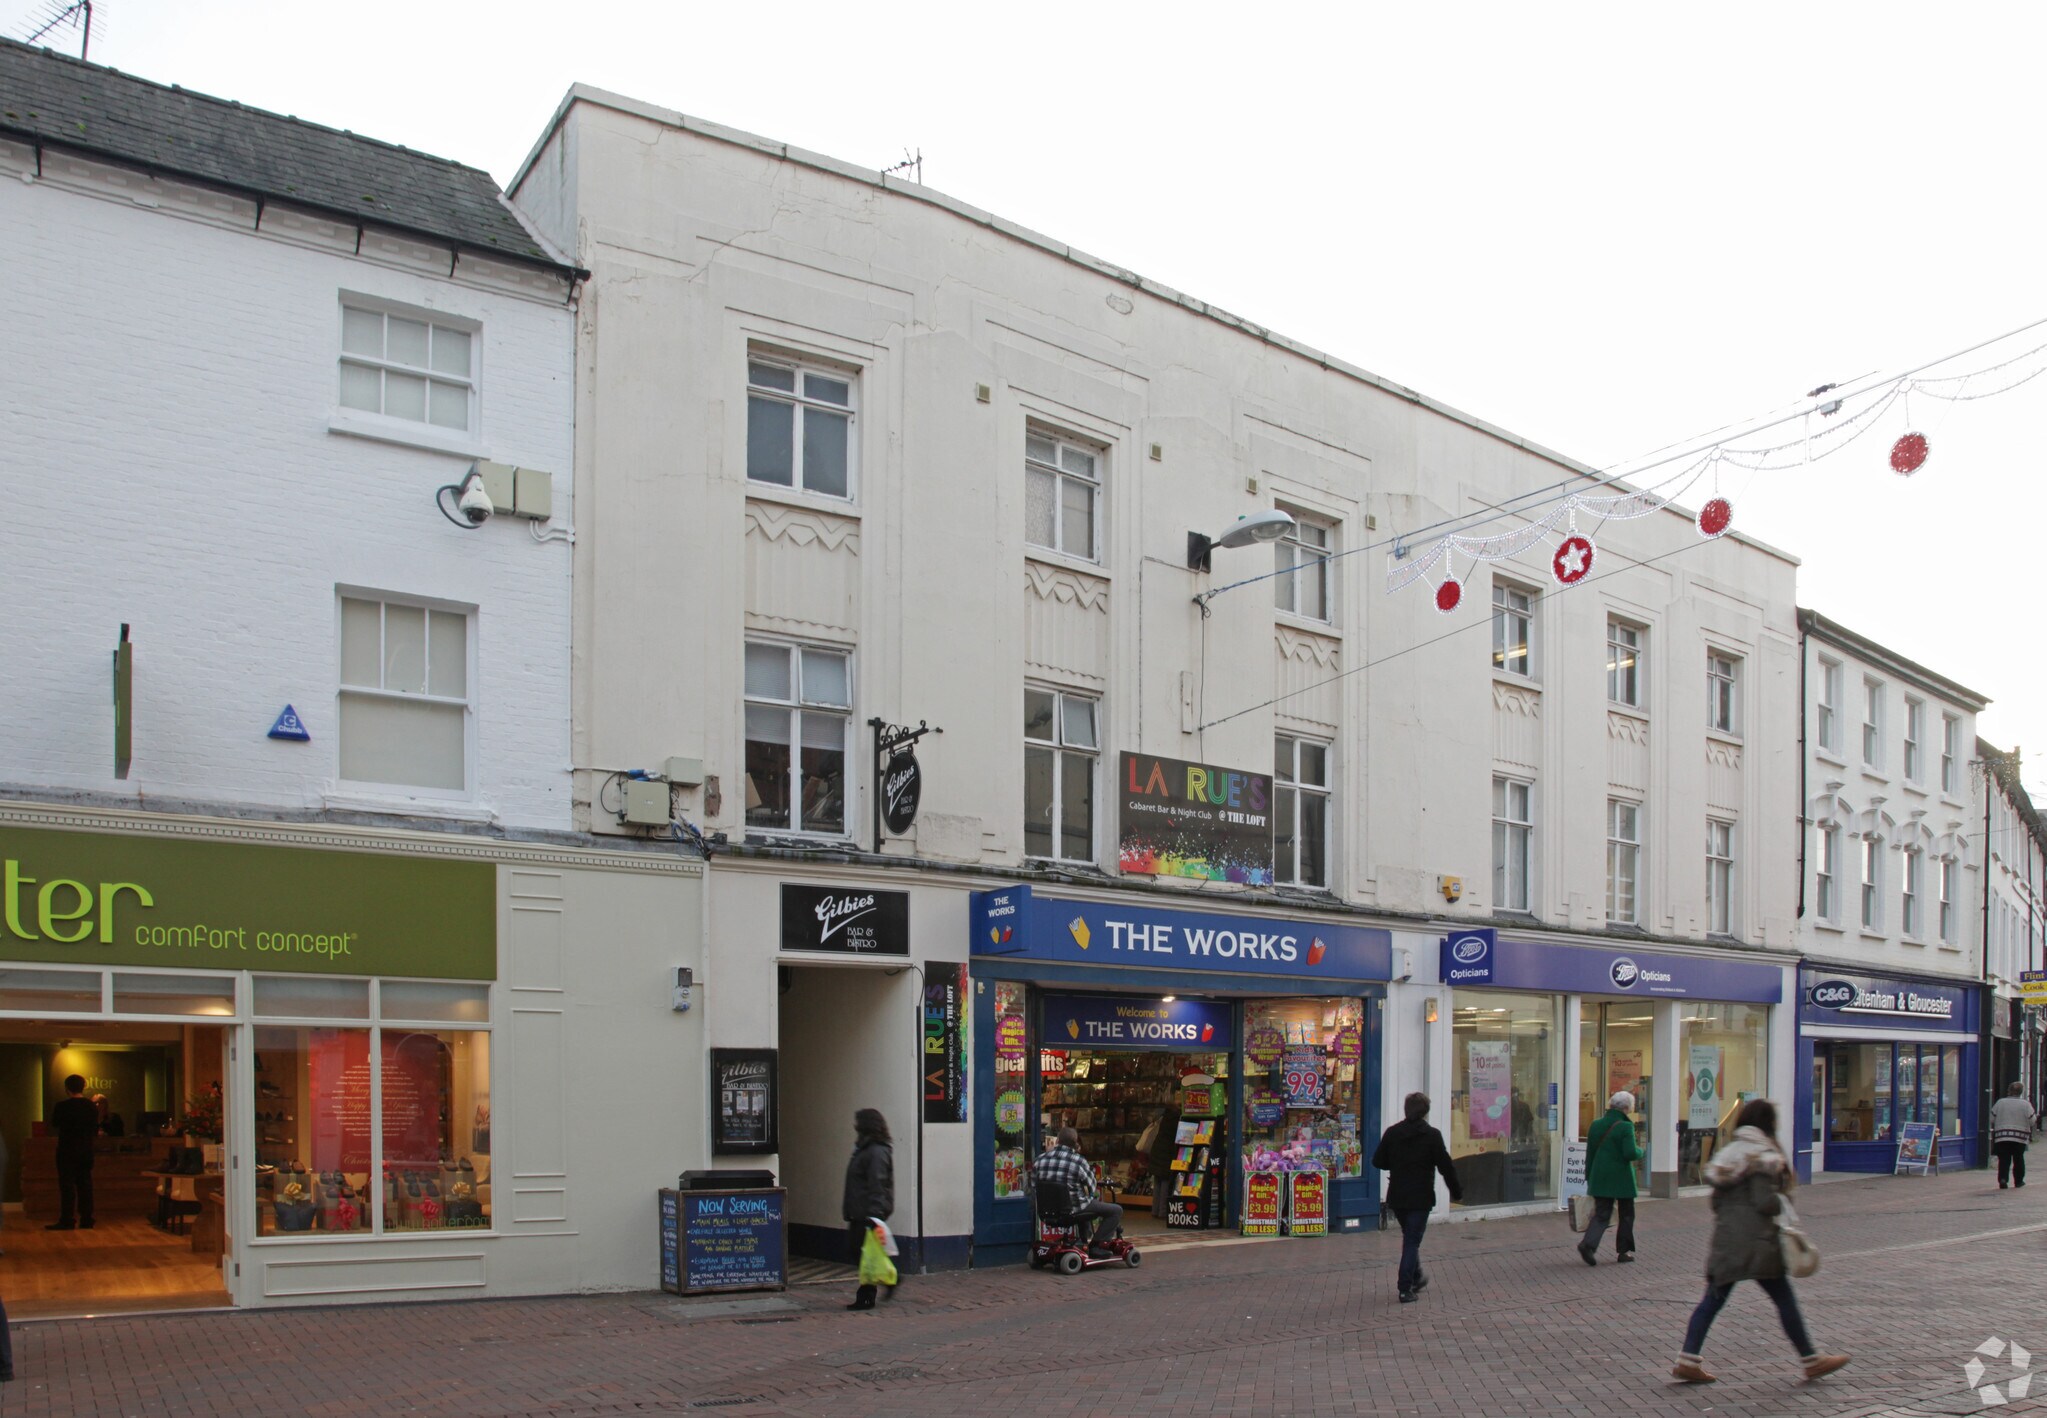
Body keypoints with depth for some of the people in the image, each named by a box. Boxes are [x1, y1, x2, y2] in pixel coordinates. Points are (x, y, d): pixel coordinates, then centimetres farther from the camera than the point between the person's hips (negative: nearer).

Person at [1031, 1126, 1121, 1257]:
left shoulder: (1040, 1160, -1)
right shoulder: (1079, 1161, -16)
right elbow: (1091, 1189, -8)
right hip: (1072, 1211, -7)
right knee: (1116, 1210, 3)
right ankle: (1096, 1247, 3)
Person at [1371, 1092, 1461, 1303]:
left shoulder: (1392, 1133, 0)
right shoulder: (1432, 1135, -10)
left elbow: (1377, 1161, 4)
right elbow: (1446, 1166, -8)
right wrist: (1457, 1192, 4)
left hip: (1396, 1197, 4)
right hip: (1420, 1198, -4)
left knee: (1409, 1238, 22)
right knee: (1412, 1241, -1)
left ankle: (1417, 1279, 34)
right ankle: (1406, 1289, -5)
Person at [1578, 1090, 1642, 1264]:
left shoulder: (1596, 1125, 5)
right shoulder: (1626, 1127, -12)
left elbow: (1590, 1153, 9)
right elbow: (1631, 1153, -21)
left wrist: (1589, 1178, 16)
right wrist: (1640, 1152, 2)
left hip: (1600, 1178, 5)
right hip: (1622, 1179, -5)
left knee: (1601, 1215, 6)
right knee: (1626, 1215, 14)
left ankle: (1588, 1244, -16)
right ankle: (1624, 1251, 16)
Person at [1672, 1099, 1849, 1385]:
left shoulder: (1730, 1152, 14)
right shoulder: (1762, 1155, -9)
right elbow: (1765, 1202, -17)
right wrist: (1784, 1203, 1)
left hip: (1725, 1240, 7)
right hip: (1754, 1240, -7)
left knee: (1713, 1300, 6)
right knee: (1784, 1299, 6)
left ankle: (1688, 1361, -1)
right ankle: (1811, 1360, 16)